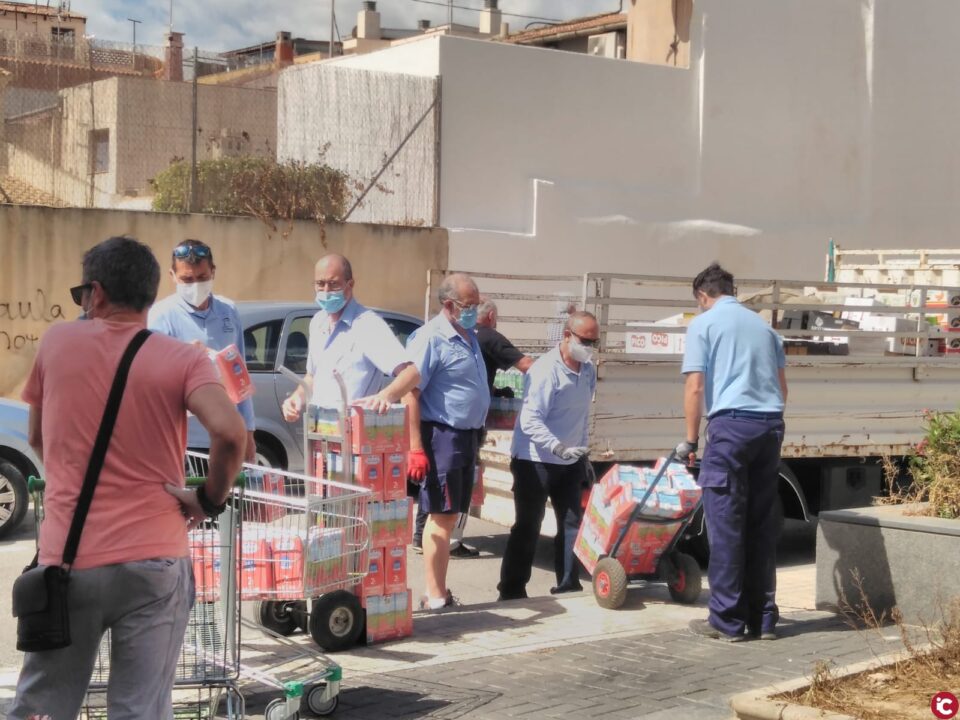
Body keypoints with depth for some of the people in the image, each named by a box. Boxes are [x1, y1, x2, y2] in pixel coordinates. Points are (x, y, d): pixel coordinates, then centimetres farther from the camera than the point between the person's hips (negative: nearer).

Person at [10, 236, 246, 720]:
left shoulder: (57, 343, 3)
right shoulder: (182, 360, -3)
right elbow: (230, 434, -20)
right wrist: (210, 499, -3)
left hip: (67, 559, 1)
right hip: (152, 560, -1)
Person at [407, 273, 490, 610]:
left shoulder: (470, 337, 14)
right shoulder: (430, 339, -14)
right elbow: (410, 392, -19)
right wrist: (415, 448, -23)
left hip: (467, 435, 9)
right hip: (442, 434, -9)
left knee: (449, 517, 13)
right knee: (441, 518, -5)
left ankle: (439, 590, 21)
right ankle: (435, 597, 0)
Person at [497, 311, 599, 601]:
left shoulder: (588, 370, 4)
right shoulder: (546, 370, -21)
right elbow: (530, 421, -28)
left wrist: (580, 453, 17)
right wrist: (559, 448, -38)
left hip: (570, 462, 7)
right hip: (535, 461, -7)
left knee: (573, 526, 8)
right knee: (527, 529, -1)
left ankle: (568, 587, 17)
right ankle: (512, 592, 7)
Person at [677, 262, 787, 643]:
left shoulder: (703, 323, 2)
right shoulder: (762, 324, 19)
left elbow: (695, 387, -5)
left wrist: (690, 439, 1)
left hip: (731, 424, -5)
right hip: (771, 424, 6)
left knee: (726, 524, -1)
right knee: (763, 523, 10)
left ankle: (727, 620, 1)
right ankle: (763, 617, 13)